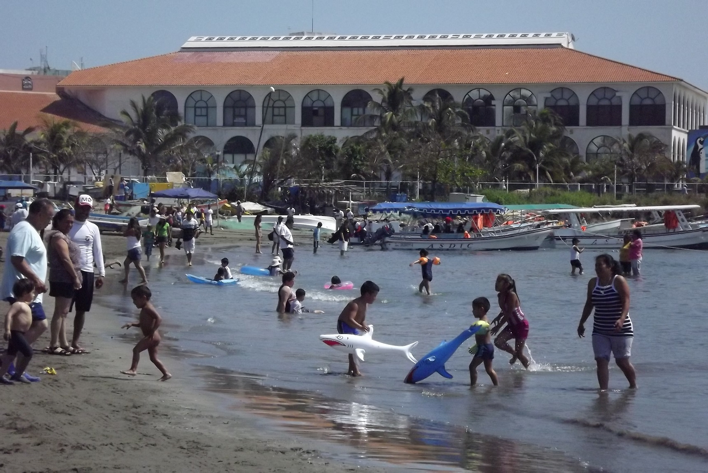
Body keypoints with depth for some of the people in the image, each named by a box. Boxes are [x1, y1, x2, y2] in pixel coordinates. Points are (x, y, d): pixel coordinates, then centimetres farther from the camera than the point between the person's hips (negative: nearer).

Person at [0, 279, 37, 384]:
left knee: (10, 355, 12)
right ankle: (18, 374, 0)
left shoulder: (25, 305, 15)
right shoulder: (18, 304, -16)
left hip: (20, 334, 10)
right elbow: (9, 315, -28)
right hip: (16, 333, -10)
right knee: (29, 353, -9)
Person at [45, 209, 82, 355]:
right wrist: (76, 277, -17)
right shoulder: (58, 236, -13)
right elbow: (65, 259, -19)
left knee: (63, 312, 13)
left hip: (66, 279, 11)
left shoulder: (62, 236, 19)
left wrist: (75, 277, 16)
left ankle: (63, 343, 17)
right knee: (60, 312, -9)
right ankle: (54, 345, -8)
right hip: (63, 279, -11)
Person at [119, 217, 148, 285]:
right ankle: (125, 278, 22)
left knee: (138, 265, -10)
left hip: (134, 250, -10)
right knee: (126, 263, 18)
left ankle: (145, 280, -12)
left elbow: (124, 234, -8)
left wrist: (128, 226, -2)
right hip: (133, 250, 10)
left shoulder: (132, 230, -16)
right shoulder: (136, 230, 11)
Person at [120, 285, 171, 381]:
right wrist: (132, 324, 16)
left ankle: (133, 369, -20)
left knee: (136, 349, -16)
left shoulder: (148, 308, -13)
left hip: (152, 336, -11)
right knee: (153, 358, 15)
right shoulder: (145, 309, 18)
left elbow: (159, 319, -26)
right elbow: (143, 323, 29)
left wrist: (152, 331, -29)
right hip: (153, 337, 11)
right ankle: (166, 374, 18)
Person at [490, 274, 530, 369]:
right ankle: (514, 354, 16)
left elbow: (508, 313, -26)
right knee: (498, 342, -9)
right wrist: (498, 317, -1)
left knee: (519, 353, -5)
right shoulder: (500, 296, 0)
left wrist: (498, 327, -24)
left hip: (521, 325, -7)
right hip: (511, 325, 7)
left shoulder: (511, 295, -24)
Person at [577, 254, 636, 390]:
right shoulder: (593, 283, 6)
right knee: (601, 361, -6)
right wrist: (581, 323, 16)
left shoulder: (619, 281, -10)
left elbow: (626, 303, -17)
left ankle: (634, 386, 25)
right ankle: (603, 390, -6)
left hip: (621, 330, -5)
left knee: (622, 362, 4)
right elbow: (589, 304, 15)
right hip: (600, 331, 5)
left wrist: (621, 319, -33)